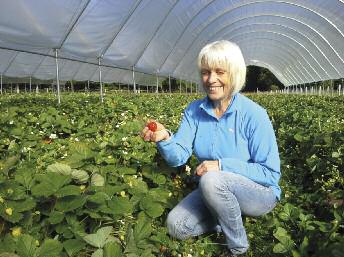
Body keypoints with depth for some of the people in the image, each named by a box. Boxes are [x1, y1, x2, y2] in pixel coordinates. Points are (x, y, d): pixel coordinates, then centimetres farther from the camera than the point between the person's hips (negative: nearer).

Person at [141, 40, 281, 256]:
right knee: (176, 226, -13)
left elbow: (271, 174, -18)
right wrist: (164, 138, -34)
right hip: (215, 191, 5)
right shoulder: (194, 111, -4)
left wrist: (222, 165, -28)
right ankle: (229, 217, 9)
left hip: (260, 193, -4)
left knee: (212, 181, -34)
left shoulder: (254, 115, -20)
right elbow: (179, 157, -12)